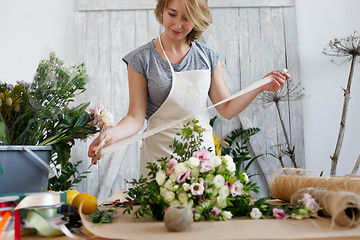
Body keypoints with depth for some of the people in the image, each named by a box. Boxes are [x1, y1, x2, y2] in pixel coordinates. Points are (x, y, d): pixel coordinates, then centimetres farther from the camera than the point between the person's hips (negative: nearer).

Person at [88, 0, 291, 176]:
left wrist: (261, 87, -3)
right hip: (160, 155, -2)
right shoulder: (142, 59, -5)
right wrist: (112, 133, -27)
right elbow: (136, 117, -8)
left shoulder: (209, 58, 3)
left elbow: (226, 109, 5)